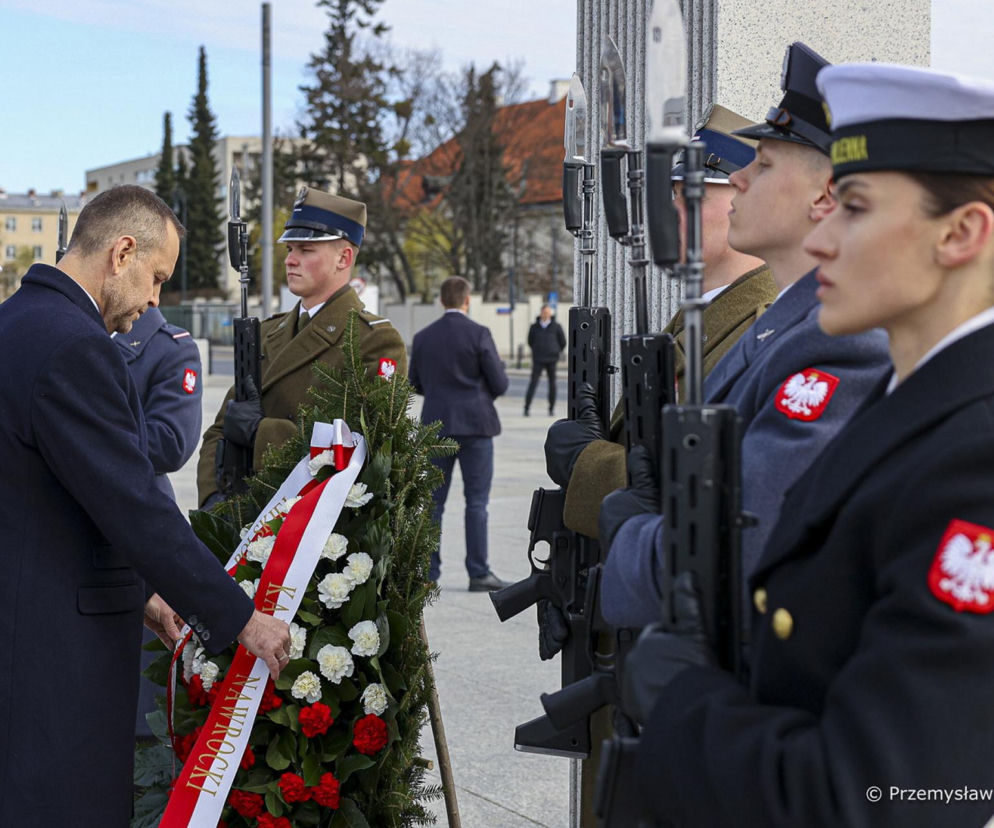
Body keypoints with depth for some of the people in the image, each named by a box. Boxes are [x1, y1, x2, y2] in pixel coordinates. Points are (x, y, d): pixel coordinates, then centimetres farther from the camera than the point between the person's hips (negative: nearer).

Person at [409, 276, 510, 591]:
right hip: (475, 424, -3)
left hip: (437, 426, 4)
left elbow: (416, 384, 12)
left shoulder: (423, 337, 4)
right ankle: (478, 573, 0)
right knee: (476, 501, 0)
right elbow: (499, 384, -7)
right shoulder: (478, 334, -8)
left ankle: (428, 572, 6)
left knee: (433, 500, 7)